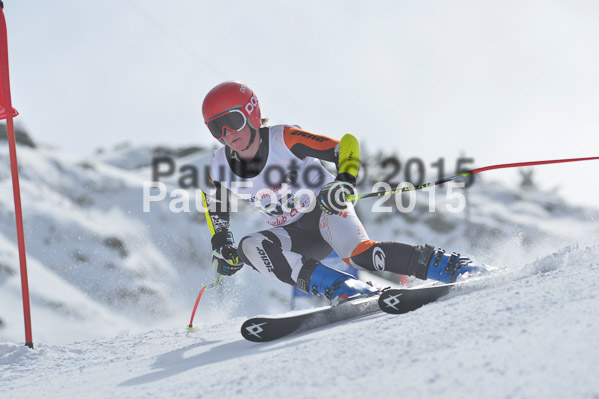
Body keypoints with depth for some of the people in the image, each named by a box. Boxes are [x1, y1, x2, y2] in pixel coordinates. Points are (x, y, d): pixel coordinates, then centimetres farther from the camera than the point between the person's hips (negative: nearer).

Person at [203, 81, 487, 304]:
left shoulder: (283, 139, -20)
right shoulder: (220, 169, -6)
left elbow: (345, 146, -19)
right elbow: (218, 211, 16)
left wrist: (344, 181, -35)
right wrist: (222, 247, 5)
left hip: (326, 209, -5)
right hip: (295, 234, 5)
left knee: (358, 253, -36)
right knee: (248, 248, -26)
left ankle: (451, 266, -30)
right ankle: (341, 288, -34)